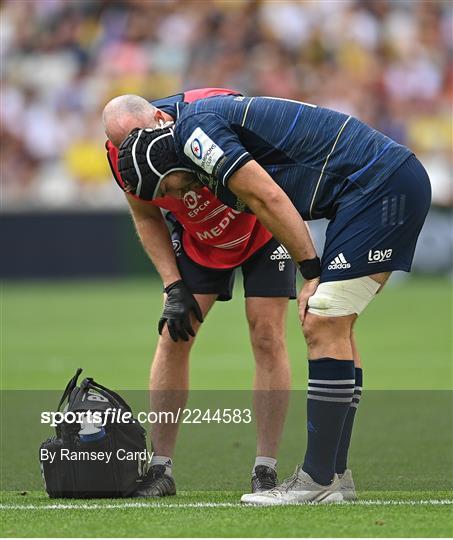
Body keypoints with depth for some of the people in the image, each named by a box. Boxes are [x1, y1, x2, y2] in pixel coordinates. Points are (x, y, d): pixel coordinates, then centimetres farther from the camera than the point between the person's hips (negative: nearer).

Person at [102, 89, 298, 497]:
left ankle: (266, 470, -4)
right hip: (198, 239, 3)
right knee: (174, 336, -5)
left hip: (263, 224, -3)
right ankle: (160, 468, 2)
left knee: (267, 337, -10)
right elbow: (147, 218, -3)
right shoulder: (125, 159, -24)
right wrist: (174, 288, -13)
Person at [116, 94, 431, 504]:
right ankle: (336, 476, 14)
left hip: (381, 184, -10)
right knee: (331, 326, 12)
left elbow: (269, 199, -15)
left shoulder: (194, 128, -9)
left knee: (325, 327, -9)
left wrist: (313, 273, -11)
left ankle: (318, 479, -6)